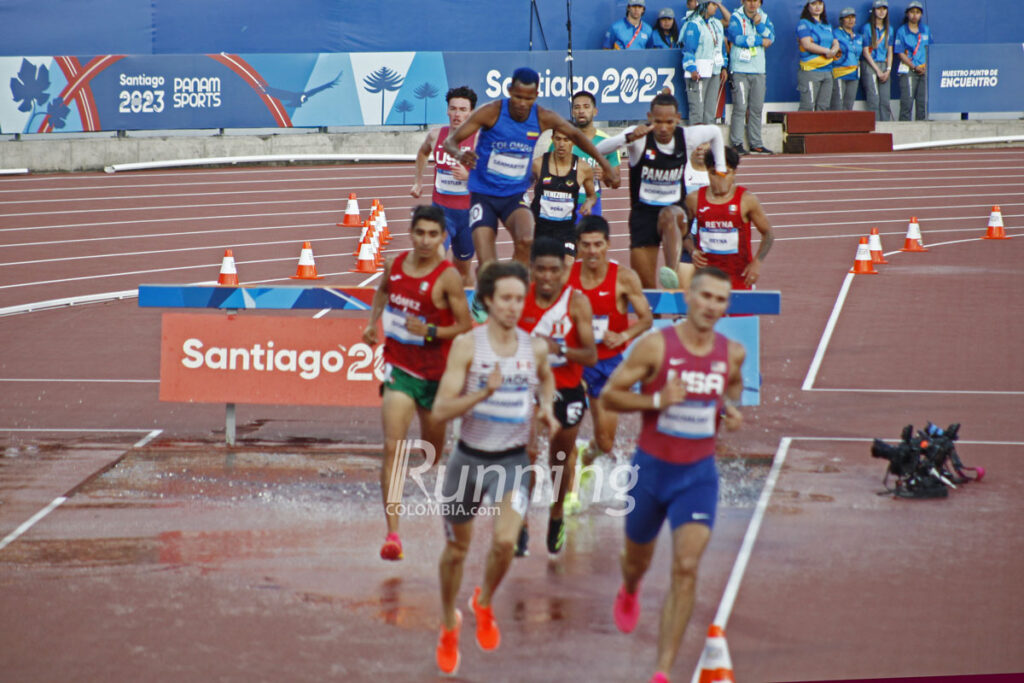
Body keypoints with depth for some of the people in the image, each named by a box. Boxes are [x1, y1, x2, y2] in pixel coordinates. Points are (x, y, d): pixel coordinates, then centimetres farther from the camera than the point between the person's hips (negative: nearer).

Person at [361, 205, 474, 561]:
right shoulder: (395, 264, -1)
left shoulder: (448, 277, -15)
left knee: (433, 452, 17)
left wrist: (430, 331, -24)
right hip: (399, 368, 2)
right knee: (392, 448, -15)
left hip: (436, 372, -2)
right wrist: (373, 321, 10)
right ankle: (392, 533, -19)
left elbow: (465, 326, -11)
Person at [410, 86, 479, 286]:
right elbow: (422, 152, 26)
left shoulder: (479, 140, -11)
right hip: (441, 209, 1)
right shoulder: (436, 136, 0)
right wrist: (418, 181, 22)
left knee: (463, 268, 16)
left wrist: (468, 176, -28)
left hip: (467, 212, -1)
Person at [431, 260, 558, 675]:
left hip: (512, 461, 1)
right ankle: (449, 623, 38)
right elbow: (440, 411, -18)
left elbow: (546, 378, 24)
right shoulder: (467, 345, -13)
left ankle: (484, 603, 11)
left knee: (505, 541, -20)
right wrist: (484, 392, -31)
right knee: (457, 549, 13)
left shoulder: (535, 348, -2)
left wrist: (547, 407, 4)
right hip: (469, 457, -1)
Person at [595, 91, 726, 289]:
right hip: (643, 212, 0)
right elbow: (600, 149, -31)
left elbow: (715, 133, 17)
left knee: (669, 216, -40)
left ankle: (672, 273, -54)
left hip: (674, 208, 0)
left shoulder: (688, 137, -7)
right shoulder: (640, 136, -15)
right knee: (645, 286, -2)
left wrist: (720, 169, 15)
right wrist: (629, 138, -46)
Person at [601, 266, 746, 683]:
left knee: (686, 568, -14)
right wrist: (656, 401, -25)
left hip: (699, 473, 1)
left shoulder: (732, 353, -3)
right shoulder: (656, 345, -14)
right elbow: (609, 395, -10)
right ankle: (629, 593, 60)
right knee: (639, 559, 19)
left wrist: (730, 408, -1)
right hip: (651, 468, -1)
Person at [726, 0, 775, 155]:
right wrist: (760, 41, -6)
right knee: (740, 107, -10)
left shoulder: (764, 18, 14)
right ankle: (737, 143, -7)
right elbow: (737, 38, -15)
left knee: (757, 108, 5)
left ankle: (756, 143, 10)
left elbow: (770, 38, 3)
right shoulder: (736, 17, -1)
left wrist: (759, 24, -11)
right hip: (740, 70, -5)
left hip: (758, 70, 5)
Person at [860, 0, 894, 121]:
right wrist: (878, 70, -9)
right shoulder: (867, 28, -1)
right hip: (870, 66, -5)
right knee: (873, 100, -12)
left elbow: (890, 51, 14)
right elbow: (865, 52, -5)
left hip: (884, 67, 5)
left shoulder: (889, 29, 14)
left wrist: (888, 70, 0)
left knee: (885, 101, -1)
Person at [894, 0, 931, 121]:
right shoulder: (902, 31, 1)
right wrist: (914, 67, -12)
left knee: (923, 102, 2)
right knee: (907, 101, -10)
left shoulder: (926, 30, 13)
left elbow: (929, 50, 15)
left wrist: (925, 67, -2)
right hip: (908, 70, -4)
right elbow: (900, 54, -3)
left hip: (924, 70, 4)